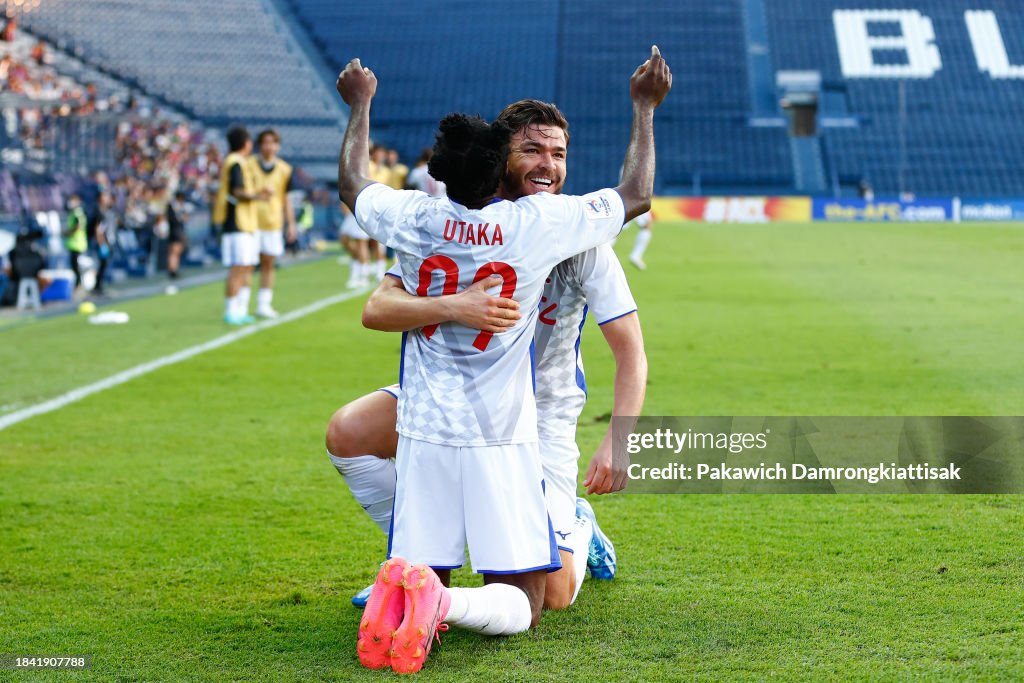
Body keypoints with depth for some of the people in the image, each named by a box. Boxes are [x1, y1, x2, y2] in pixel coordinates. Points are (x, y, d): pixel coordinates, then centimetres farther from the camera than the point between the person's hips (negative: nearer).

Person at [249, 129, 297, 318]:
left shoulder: (284, 169, 6)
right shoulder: (249, 165, -2)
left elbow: (286, 199, 11)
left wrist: (291, 224, 8)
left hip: (273, 223, 3)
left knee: (268, 264, 7)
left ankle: (264, 304, 15)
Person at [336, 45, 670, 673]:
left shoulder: (415, 219, -2)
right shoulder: (536, 223, -9)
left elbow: (352, 185, 22)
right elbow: (636, 196, 7)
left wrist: (360, 107, 36)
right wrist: (644, 108, 19)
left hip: (424, 433, 3)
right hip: (501, 439, -3)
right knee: (521, 603, 1)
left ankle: (402, 589, -24)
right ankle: (444, 603, -31)